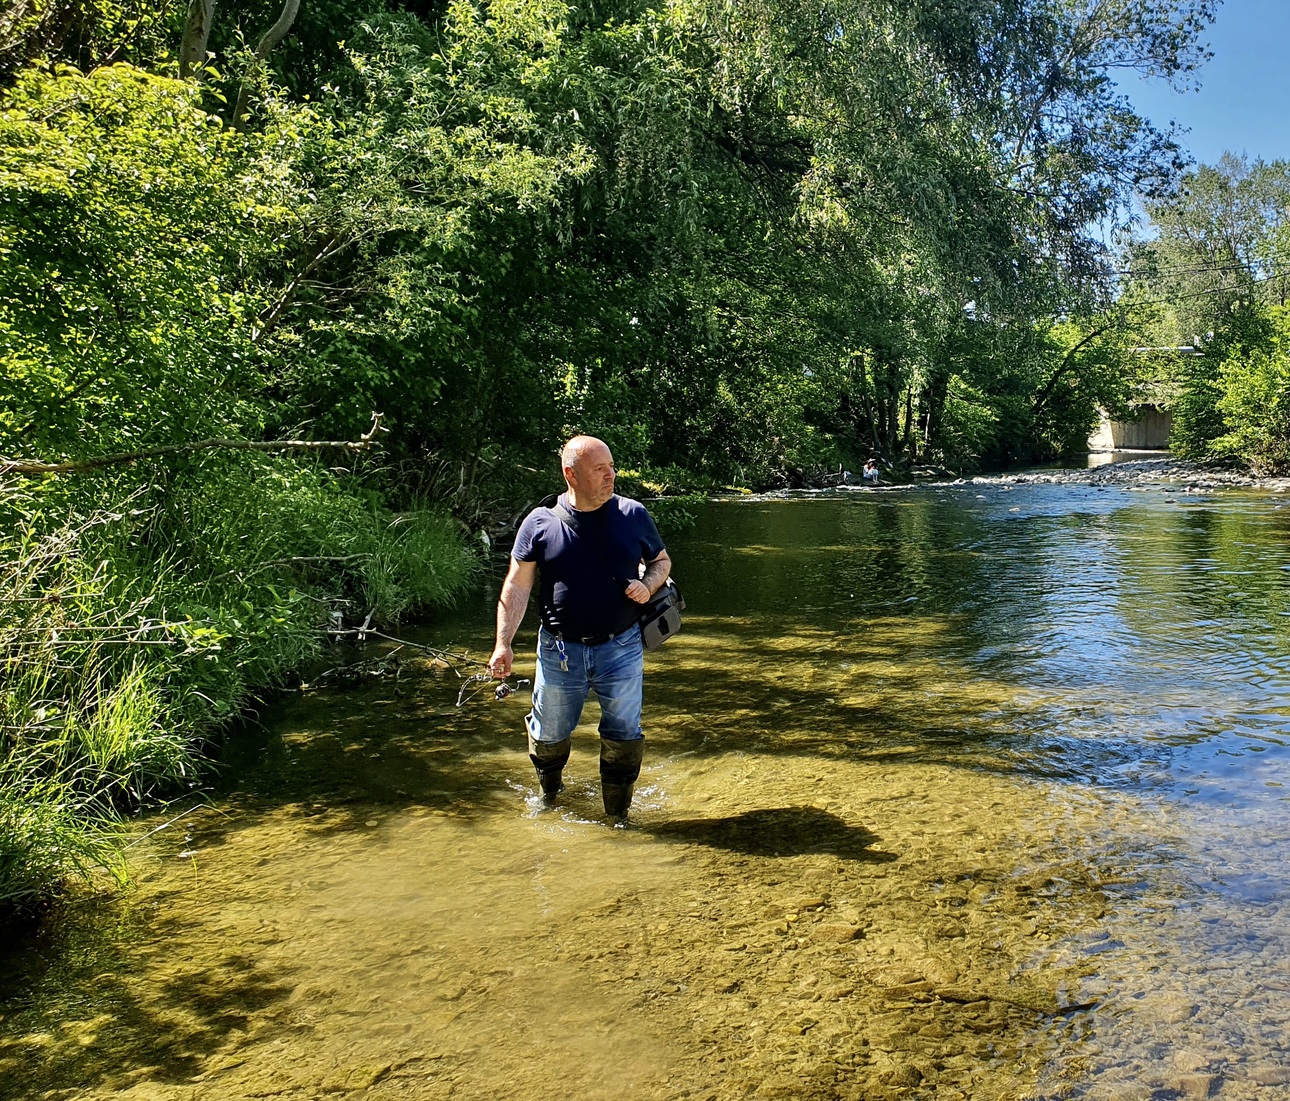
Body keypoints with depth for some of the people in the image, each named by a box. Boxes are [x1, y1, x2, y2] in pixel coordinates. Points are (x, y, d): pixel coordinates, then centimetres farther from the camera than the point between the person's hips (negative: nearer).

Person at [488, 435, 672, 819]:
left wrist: (648, 586, -10)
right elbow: (516, 586, -2)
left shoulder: (633, 515, -2)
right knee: (549, 734, 15)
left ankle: (617, 815, 28)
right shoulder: (540, 523, -5)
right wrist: (503, 644, -8)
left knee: (624, 736, 6)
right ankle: (550, 796, 46)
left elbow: (661, 561, 13)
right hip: (559, 650, 0)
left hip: (621, 648, 0)